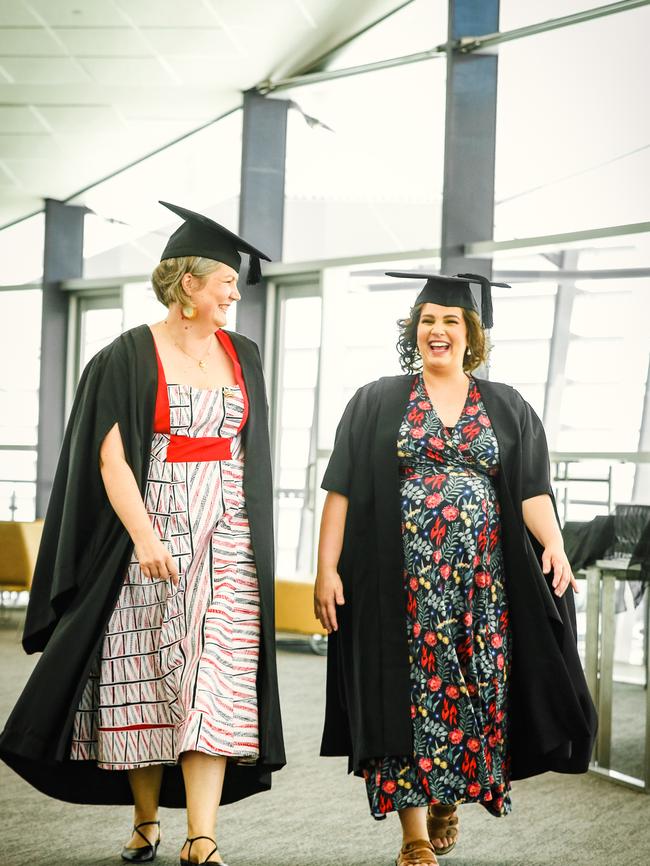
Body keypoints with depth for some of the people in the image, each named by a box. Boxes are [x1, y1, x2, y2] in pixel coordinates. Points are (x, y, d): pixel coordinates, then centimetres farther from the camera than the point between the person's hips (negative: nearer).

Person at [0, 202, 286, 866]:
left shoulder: (243, 357, 10)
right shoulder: (129, 358, -5)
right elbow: (111, 459, -11)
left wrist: (255, 536, 14)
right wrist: (145, 537, -21)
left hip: (227, 538, 3)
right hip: (148, 534, -3)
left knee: (217, 679, -7)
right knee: (146, 677, 3)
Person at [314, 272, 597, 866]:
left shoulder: (508, 409, 9)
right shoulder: (377, 403, 6)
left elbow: (532, 489, 0)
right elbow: (342, 490, 1)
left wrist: (553, 543, -19)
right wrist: (327, 569, -7)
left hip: (481, 583, 2)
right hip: (399, 582, -1)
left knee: (473, 693, 5)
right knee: (408, 694, -1)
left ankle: (448, 800, 30)